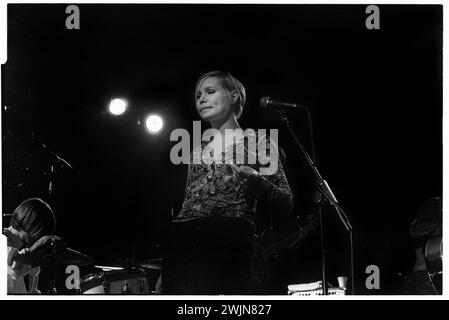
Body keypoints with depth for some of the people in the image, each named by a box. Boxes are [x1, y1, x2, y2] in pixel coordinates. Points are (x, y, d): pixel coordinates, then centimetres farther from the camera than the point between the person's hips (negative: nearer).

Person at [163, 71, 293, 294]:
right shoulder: (198, 149, 26)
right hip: (183, 240, 5)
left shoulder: (257, 142, 13)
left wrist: (257, 181, -12)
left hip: (230, 237, -4)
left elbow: (285, 202, 8)